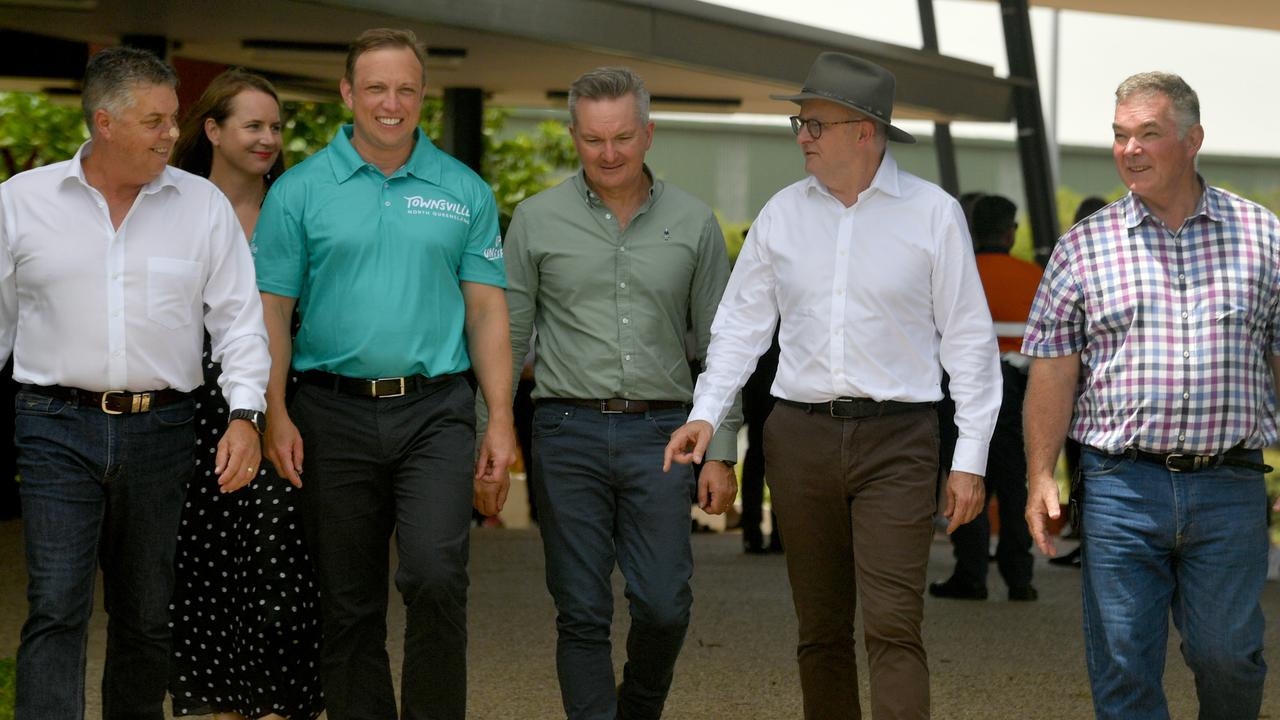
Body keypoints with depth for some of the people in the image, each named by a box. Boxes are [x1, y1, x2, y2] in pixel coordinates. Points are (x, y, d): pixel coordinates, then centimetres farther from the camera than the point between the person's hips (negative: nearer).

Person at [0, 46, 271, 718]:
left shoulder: (203, 205, 5)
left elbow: (239, 318, 4)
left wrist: (245, 413, -9)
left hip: (160, 429, 2)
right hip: (57, 427, -2)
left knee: (146, 614, 10)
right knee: (56, 609, -11)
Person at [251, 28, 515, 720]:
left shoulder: (464, 192, 8)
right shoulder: (299, 192, 4)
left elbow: (486, 311, 8)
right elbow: (272, 310, 2)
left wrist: (501, 419, 0)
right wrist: (276, 415, -9)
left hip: (434, 410, 0)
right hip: (335, 413, 0)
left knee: (436, 577, -16)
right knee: (348, 603, 6)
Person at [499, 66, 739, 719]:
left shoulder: (693, 224, 7)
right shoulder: (538, 220, 5)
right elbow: (507, 337, 7)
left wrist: (721, 452, 3)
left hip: (659, 432, 1)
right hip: (569, 428, 0)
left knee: (664, 605, -3)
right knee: (582, 614, 0)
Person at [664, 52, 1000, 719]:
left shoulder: (933, 213, -1)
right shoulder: (783, 212, 8)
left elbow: (968, 336, 1)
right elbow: (741, 321, 12)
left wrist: (971, 457, -3)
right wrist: (706, 412, -3)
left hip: (897, 440, -4)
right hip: (800, 434, 4)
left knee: (894, 627, -12)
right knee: (821, 630, 9)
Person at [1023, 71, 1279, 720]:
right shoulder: (1083, 247, 6)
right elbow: (1052, 371, 6)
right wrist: (1040, 476, -2)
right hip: (1120, 488, 0)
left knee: (1228, 655, 4)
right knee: (1123, 665, 0)